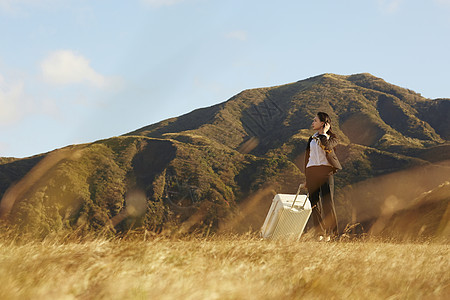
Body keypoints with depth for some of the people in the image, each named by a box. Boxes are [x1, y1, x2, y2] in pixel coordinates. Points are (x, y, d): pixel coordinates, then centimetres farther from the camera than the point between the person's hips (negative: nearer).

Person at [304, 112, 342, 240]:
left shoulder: (332, 137, 6)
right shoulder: (312, 138, 22)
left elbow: (326, 146, -18)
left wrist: (324, 133, -4)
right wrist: (306, 177, 17)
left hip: (325, 171, -5)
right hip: (312, 172, 5)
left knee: (327, 202, -11)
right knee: (314, 203, 1)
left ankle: (330, 233, -8)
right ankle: (320, 233, 4)